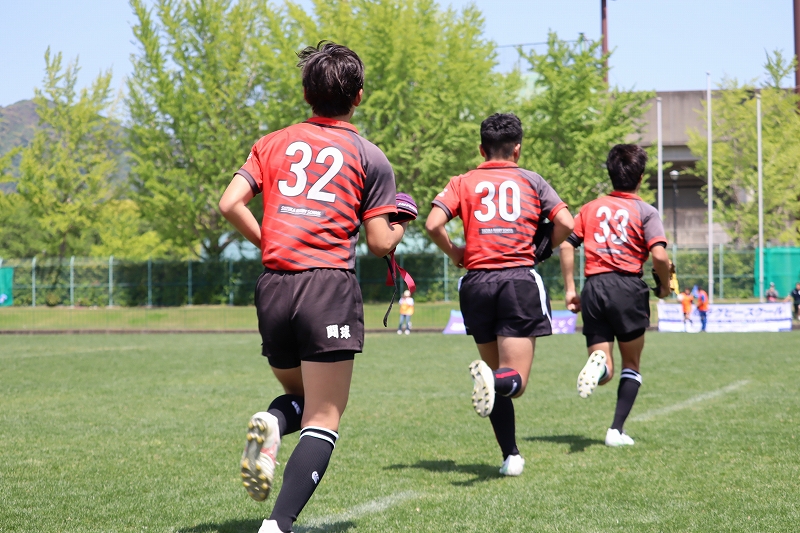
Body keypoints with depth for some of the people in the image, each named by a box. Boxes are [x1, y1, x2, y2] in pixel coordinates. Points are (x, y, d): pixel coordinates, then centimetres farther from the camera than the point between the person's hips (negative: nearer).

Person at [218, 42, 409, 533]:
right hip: (330, 289, -4)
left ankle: (270, 427, -11)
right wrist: (398, 229, 24)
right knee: (323, 422, -1)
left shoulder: (273, 144, 13)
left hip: (273, 288, 4)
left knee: (301, 398, 24)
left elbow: (230, 204, 3)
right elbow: (379, 243, 2)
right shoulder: (370, 157, 5)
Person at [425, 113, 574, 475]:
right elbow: (565, 224, 0)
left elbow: (433, 224, -4)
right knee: (514, 380, -6)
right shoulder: (531, 181, 12)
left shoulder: (463, 183, 11)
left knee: (496, 377, 16)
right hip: (519, 280, -2)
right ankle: (493, 380, -41)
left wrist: (454, 254, 13)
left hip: (477, 282, 2)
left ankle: (511, 456, 13)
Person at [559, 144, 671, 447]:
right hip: (628, 287, -3)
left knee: (605, 371, 4)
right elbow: (659, 255, -10)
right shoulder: (645, 212, 3)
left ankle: (599, 365, -33)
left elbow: (566, 245, 9)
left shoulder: (591, 208, 16)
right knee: (631, 365, 14)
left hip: (593, 287, 3)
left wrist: (570, 290, 12)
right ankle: (616, 430, 5)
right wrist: (664, 286, 8)